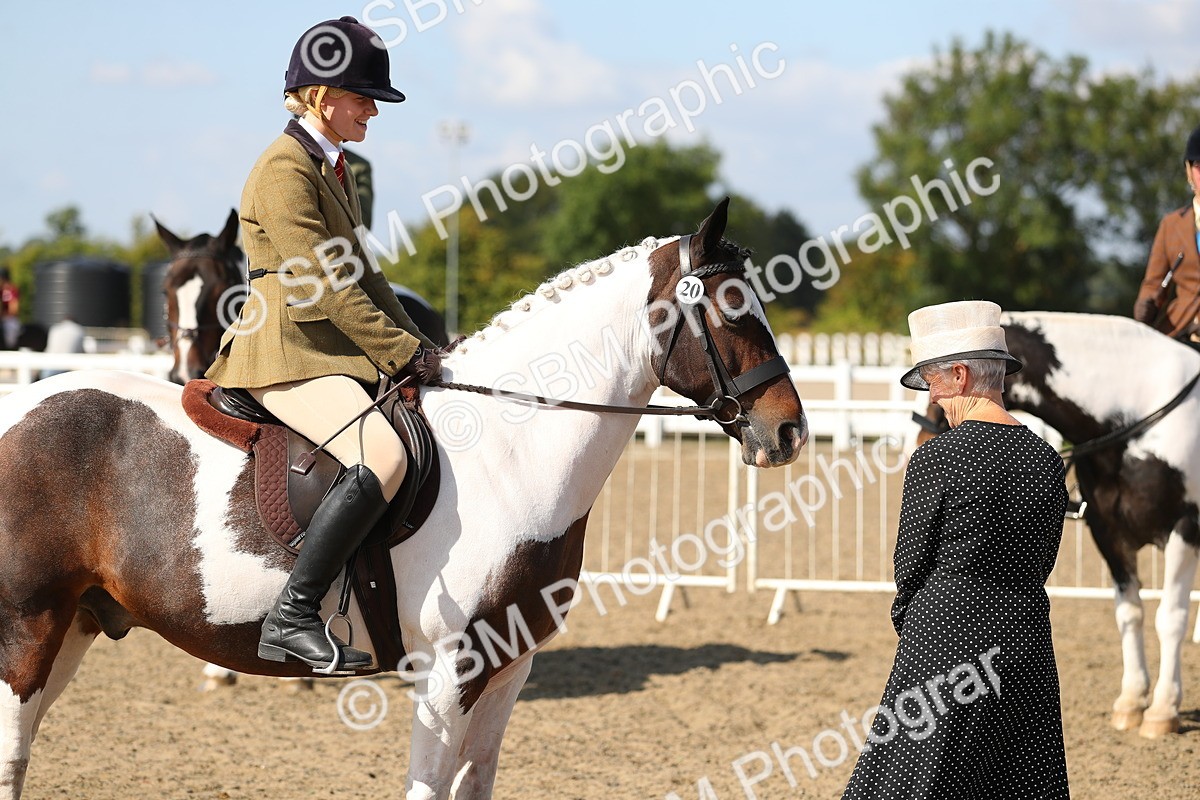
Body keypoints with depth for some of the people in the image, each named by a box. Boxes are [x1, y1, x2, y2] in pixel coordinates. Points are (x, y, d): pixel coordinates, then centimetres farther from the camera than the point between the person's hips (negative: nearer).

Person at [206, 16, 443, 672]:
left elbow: (357, 272, 23)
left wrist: (416, 345, 11)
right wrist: (405, 353, -15)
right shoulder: (284, 170, -13)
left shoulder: (332, 166, 18)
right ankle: (291, 618, -30)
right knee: (383, 456, -30)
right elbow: (325, 289, -19)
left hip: (333, 348, 11)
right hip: (286, 353, -11)